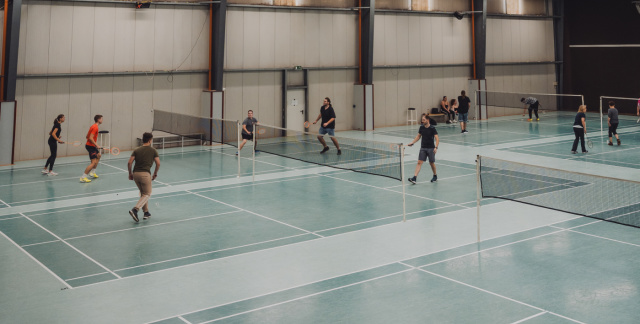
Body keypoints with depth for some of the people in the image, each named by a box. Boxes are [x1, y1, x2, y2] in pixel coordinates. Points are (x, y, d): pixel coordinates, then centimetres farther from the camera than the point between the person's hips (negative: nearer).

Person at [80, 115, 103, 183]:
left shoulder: (93, 126, 13)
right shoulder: (95, 127, -18)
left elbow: (87, 136, 18)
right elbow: (90, 138, -26)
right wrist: (97, 145, -25)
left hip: (91, 145, 11)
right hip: (90, 146, -11)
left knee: (98, 156, 30)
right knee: (93, 162, -16)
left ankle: (92, 172, 30)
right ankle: (83, 177, -19)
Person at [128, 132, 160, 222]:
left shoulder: (136, 150, 13)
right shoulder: (153, 150, 7)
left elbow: (129, 163, 3)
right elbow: (158, 163, 1)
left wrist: (130, 173, 14)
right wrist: (155, 173, 14)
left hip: (135, 174, 5)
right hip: (145, 173, -5)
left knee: (143, 193, 22)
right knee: (147, 194, 4)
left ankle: (146, 212, 21)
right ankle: (135, 210, -17)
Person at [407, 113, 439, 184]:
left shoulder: (432, 128, -11)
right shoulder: (421, 127, 3)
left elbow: (437, 139, -13)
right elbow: (418, 136, 17)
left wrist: (436, 147, -25)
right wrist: (412, 142, 5)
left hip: (431, 148, -4)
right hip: (423, 148, 4)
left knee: (431, 163, 8)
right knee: (419, 162, -7)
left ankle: (435, 176, 31)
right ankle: (414, 178, -15)